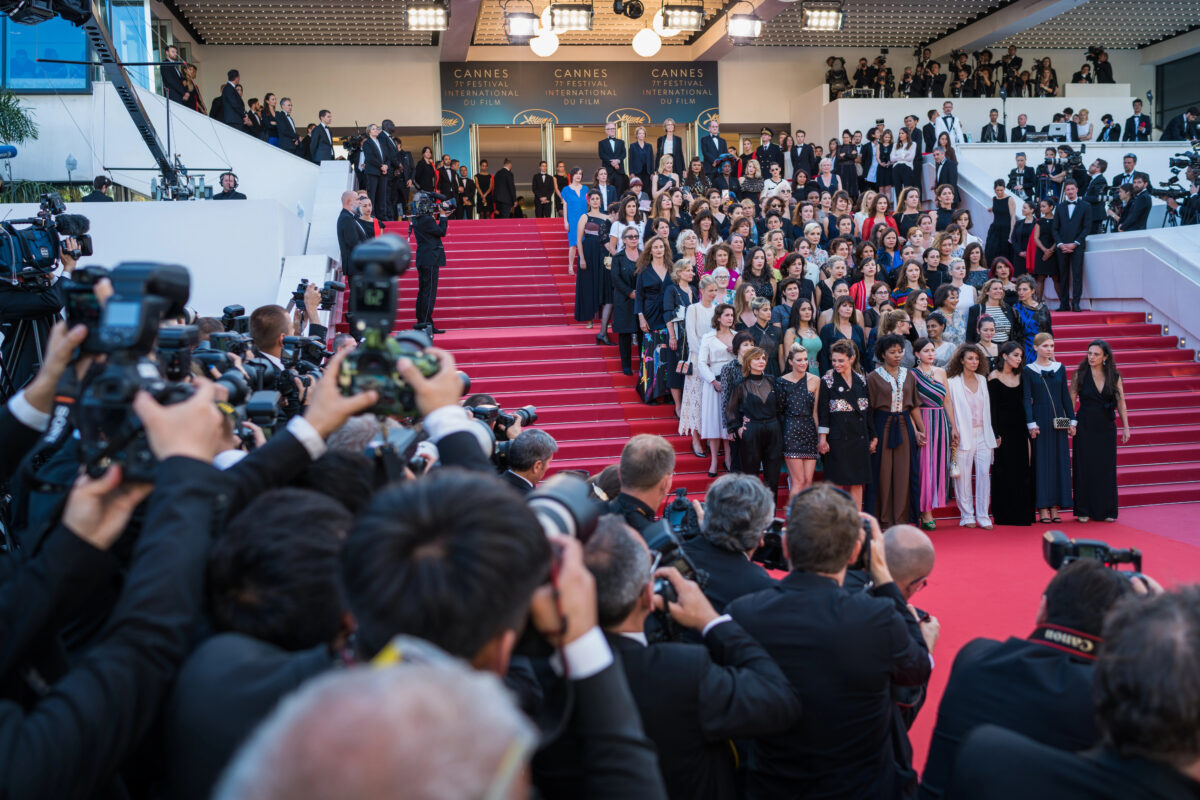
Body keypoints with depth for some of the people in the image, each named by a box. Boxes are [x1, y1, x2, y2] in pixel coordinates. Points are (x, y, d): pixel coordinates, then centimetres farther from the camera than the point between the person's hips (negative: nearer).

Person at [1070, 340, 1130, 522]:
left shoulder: (1114, 377, 2)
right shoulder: (1080, 375, -2)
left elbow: (1121, 403, 4)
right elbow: (1071, 401, -2)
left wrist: (1126, 427, 1)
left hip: (1106, 427, 2)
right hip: (1085, 427, -2)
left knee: (1106, 468, 5)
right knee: (1084, 468, 1)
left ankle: (1106, 510, 14)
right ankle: (1084, 511, 8)